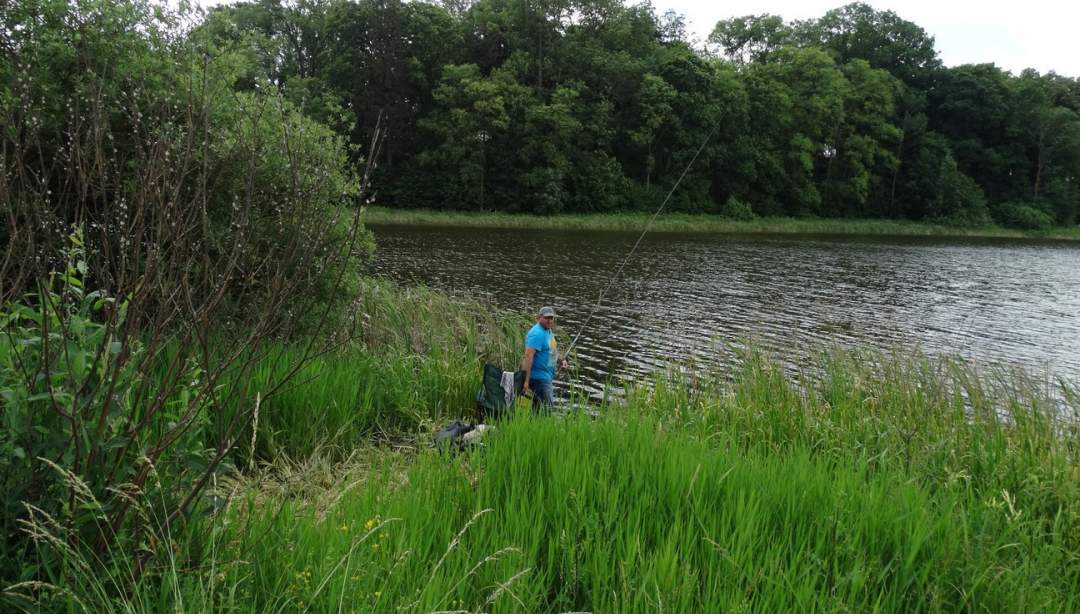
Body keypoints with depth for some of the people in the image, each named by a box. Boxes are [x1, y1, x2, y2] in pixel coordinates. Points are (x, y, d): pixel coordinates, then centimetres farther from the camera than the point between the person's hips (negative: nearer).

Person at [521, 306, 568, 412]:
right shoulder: (537, 333, -19)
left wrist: (560, 361, 7)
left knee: (537, 409, 16)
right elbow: (528, 356, -26)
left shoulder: (548, 331, 12)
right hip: (539, 378, -10)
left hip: (546, 377, 10)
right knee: (548, 408, -9)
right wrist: (526, 381, -31)